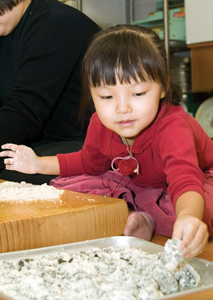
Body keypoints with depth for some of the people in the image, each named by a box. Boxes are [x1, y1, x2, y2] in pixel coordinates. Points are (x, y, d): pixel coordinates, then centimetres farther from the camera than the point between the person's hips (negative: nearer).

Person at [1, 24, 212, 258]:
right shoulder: (100, 125, -19)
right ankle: (140, 219, -16)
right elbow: (89, 162, 6)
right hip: (137, 184, 6)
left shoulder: (172, 126, -40)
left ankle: (144, 220, -16)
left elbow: (186, 178, -60)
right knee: (66, 187, -6)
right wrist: (39, 164, -2)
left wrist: (188, 217, -83)